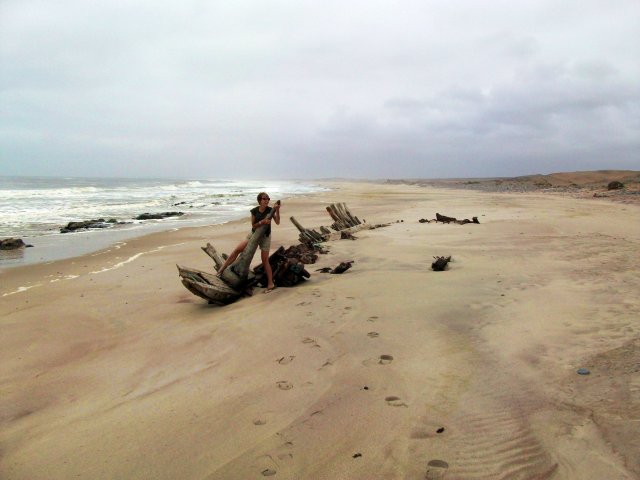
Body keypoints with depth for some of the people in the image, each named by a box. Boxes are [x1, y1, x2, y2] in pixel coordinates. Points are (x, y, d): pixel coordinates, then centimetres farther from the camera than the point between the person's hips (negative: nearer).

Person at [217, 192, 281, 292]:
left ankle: (270, 284, 5)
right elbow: (253, 226, -11)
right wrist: (262, 222, -28)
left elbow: (277, 222, -25)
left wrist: (277, 211, -37)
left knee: (265, 260, -3)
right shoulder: (254, 211, -10)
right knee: (237, 250, -7)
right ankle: (222, 269, 2)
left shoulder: (270, 210, -14)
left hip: (265, 237, -2)